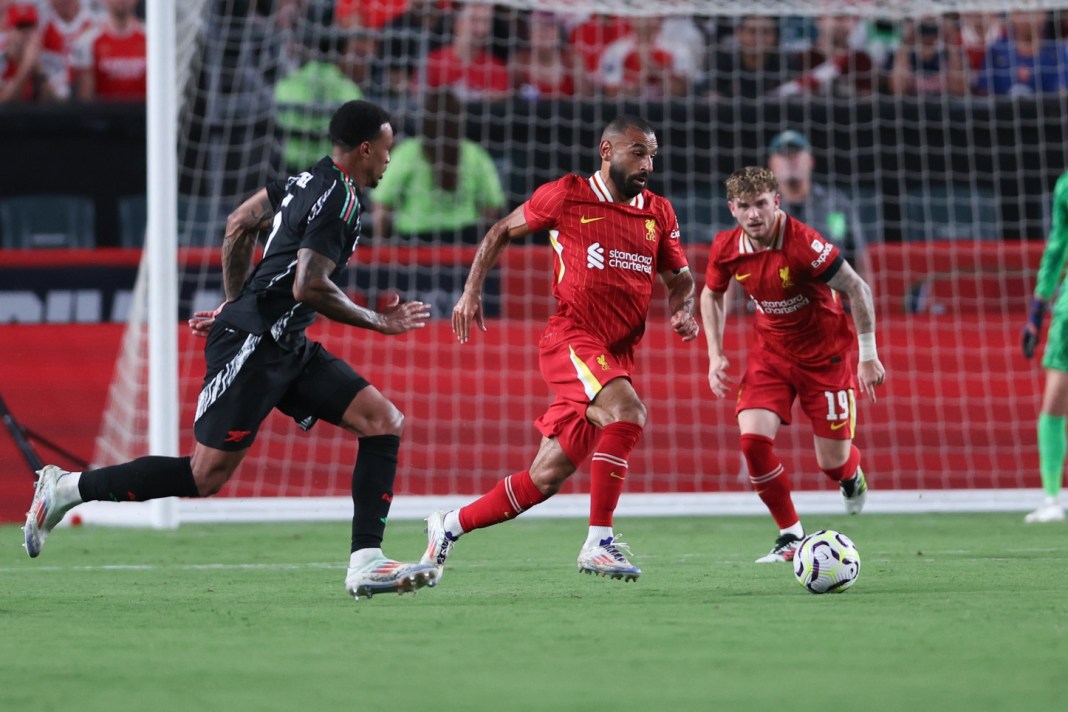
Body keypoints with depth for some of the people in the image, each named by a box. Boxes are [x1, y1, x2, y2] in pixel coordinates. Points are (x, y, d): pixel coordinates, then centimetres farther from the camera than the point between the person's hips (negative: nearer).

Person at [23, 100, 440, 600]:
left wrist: (235, 304, 31)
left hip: (286, 349, 10)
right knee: (205, 476, -9)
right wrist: (376, 323, -11)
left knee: (384, 422, -1)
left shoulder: (309, 180, 14)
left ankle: (365, 565, -6)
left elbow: (239, 224, 23)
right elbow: (308, 287, -23)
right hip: (251, 347, -10)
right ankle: (66, 489, 5)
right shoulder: (340, 200, -15)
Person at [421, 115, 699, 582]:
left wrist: (682, 310, -1)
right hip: (570, 340, -6)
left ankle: (449, 527, 23)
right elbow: (502, 232, 12)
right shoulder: (566, 196, -1)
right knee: (627, 410, -32)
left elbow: (679, 277, 21)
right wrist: (472, 292, 4)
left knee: (546, 478, 6)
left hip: (617, 357, 6)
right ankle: (599, 543, -30)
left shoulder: (659, 213, 11)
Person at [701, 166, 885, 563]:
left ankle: (852, 477, 43)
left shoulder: (804, 244, -27)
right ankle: (791, 536, -2)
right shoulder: (726, 249, -11)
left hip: (825, 355, -4)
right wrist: (716, 355, 2)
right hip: (770, 353, 4)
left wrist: (868, 357, -16)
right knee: (753, 437, -18)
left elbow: (857, 289, -19)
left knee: (833, 462, 1)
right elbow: (712, 295, 10)